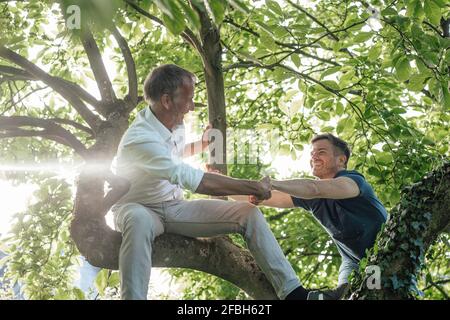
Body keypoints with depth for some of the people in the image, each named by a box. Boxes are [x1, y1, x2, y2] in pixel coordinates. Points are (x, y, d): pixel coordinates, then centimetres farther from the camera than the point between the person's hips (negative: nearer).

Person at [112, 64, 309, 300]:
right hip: (139, 209, -7)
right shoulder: (139, 139, -29)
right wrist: (254, 188, -28)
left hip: (175, 207, 7)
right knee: (139, 220, -47)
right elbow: (195, 181, -33)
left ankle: (292, 292, -15)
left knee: (248, 212, -11)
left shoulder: (175, 125, 0)